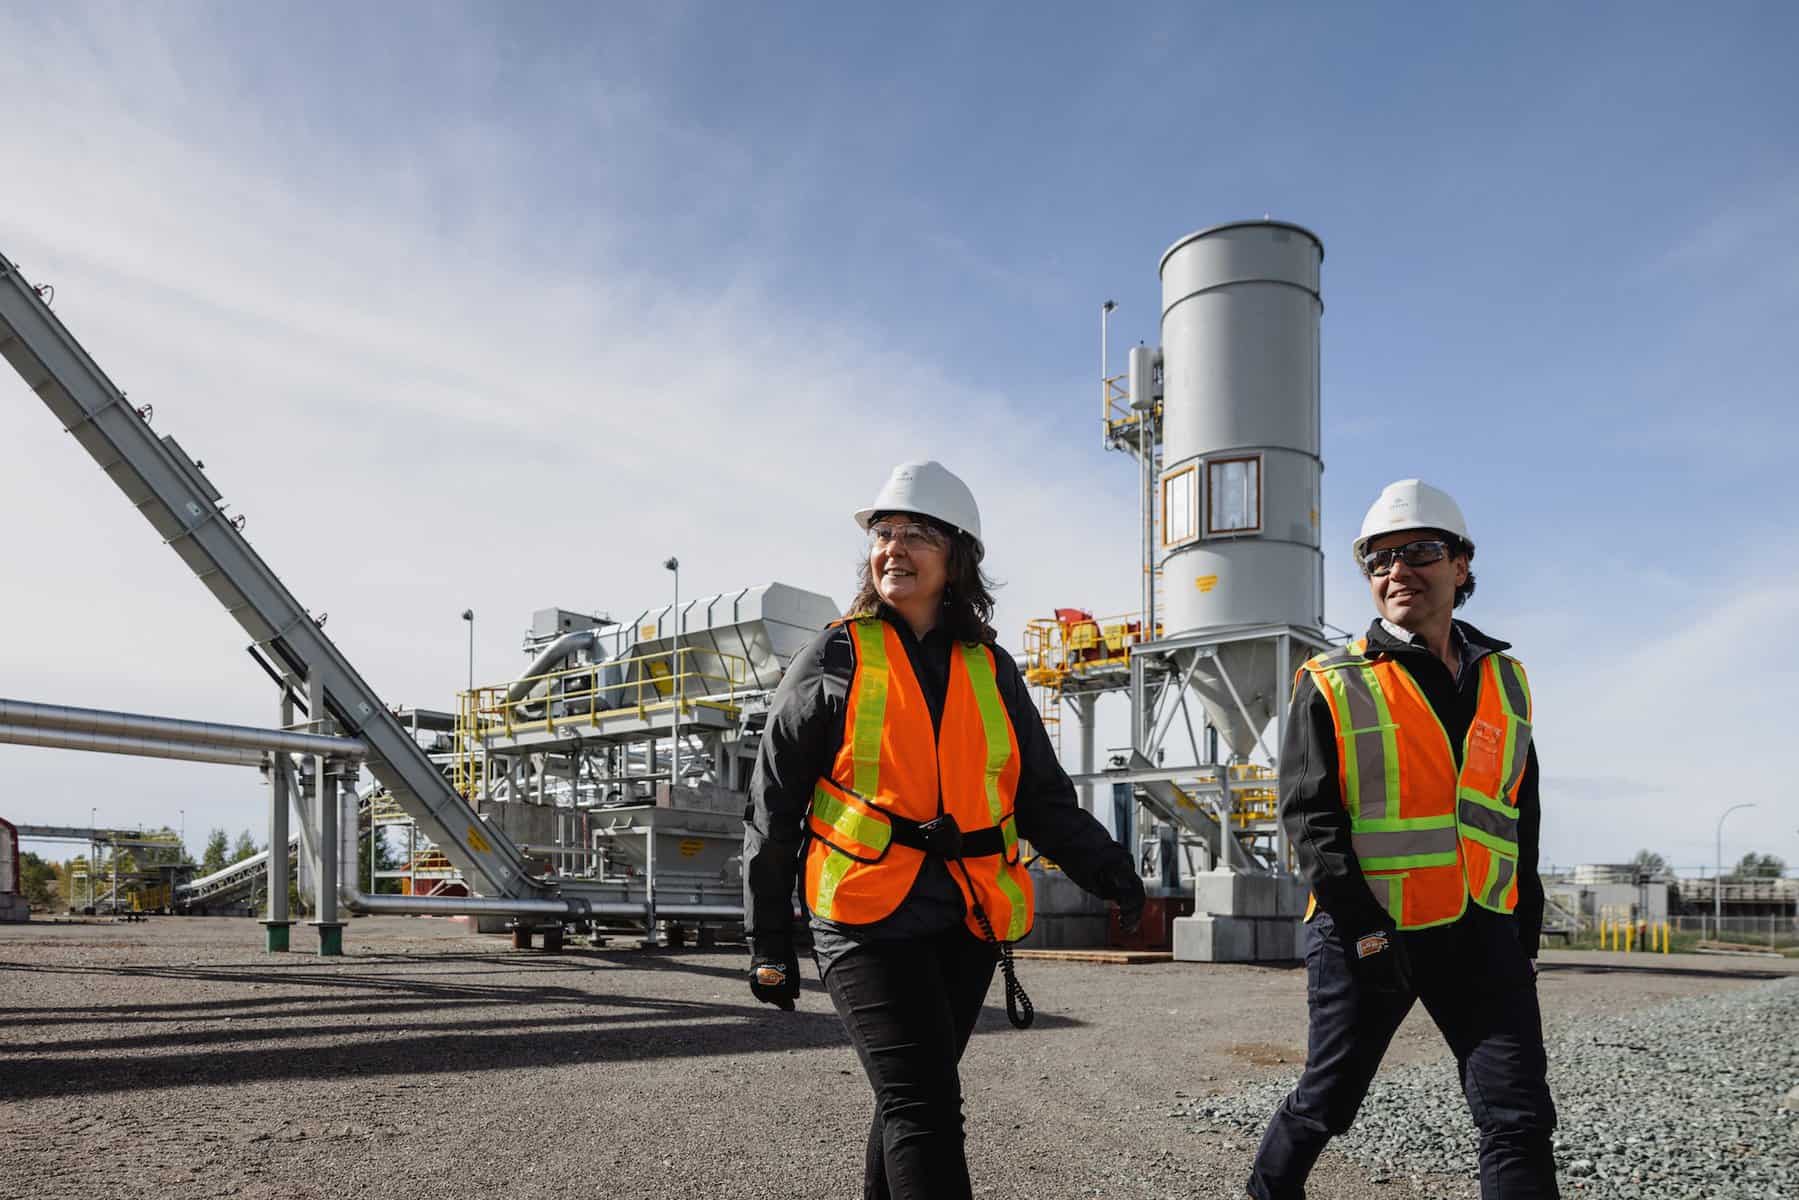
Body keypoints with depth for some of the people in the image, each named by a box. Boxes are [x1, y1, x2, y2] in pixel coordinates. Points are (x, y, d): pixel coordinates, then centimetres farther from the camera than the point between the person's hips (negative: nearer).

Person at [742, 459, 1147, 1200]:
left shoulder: (991, 670, 10)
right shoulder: (836, 659, 0)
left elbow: (1043, 797, 11)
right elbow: (773, 807, 2)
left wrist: (1104, 867, -8)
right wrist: (768, 942, 2)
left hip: (967, 922, 4)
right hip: (869, 921, -4)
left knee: (912, 1103, 15)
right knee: (926, 1108, -13)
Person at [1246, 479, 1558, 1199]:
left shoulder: (1504, 680, 11)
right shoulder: (1331, 685, -3)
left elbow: (1521, 819, 17)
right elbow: (1309, 816, -9)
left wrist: (1525, 934, 13)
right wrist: (1363, 926, -17)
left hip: (1482, 934, 4)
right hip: (1366, 936, -3)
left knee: (1520, 1119, -1)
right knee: (1327, 1100, 10)